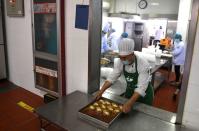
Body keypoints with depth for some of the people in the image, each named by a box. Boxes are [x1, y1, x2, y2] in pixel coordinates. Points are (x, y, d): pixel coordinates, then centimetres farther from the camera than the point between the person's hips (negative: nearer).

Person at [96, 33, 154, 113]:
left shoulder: (143, 64, -33)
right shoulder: (120, 61, -18)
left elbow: (141, 87, -36)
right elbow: (112, 77, -13)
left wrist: (130, 103, -46)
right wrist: (101, 91, -23)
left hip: (144, 93, -4)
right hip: (130, 90, 4)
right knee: (125, 112, 17)